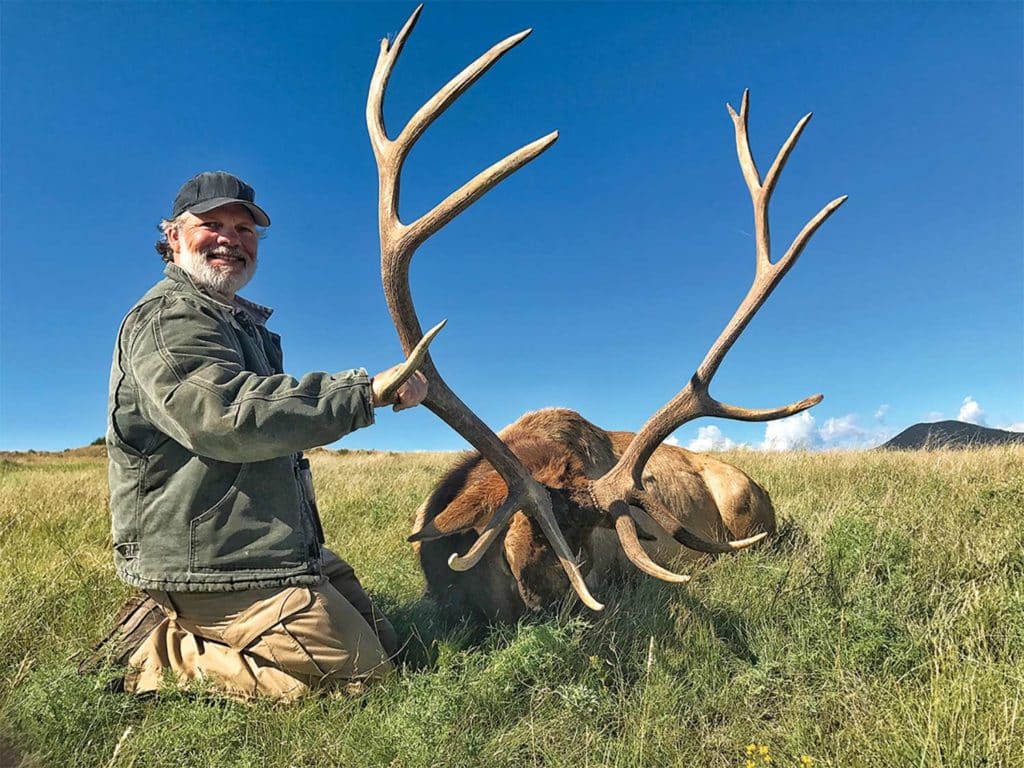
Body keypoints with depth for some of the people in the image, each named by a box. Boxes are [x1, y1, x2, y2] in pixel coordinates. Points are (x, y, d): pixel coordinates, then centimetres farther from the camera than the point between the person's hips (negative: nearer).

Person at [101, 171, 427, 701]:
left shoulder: (238, 320, 22)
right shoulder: (168, 317, -12)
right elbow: (227, 417, -29)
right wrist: (366, 391, -30)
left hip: (277, 550, 10)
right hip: (212, 562, -10)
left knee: (383, 642, 12)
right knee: (361, 670, -12)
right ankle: (161, 653, -2)